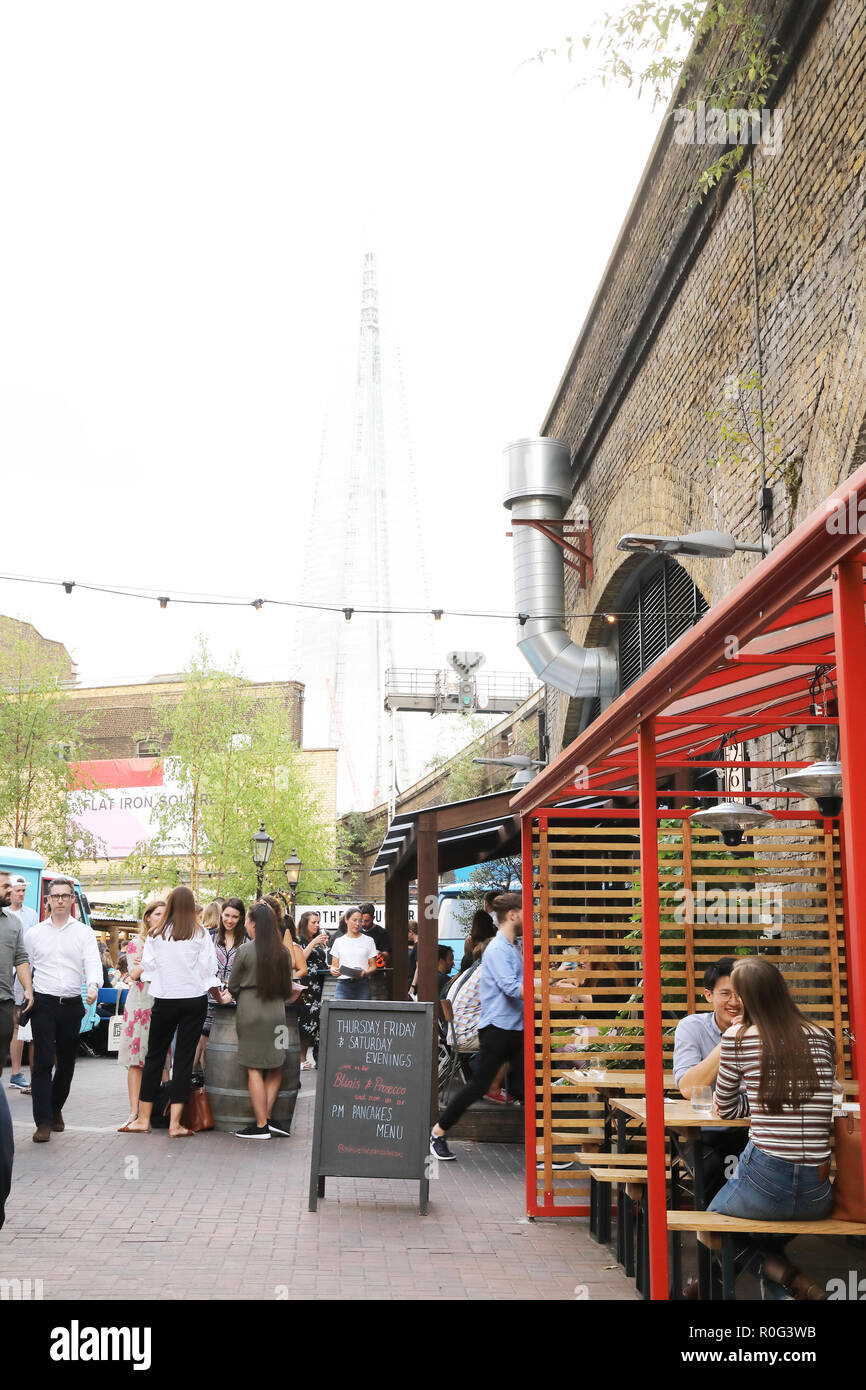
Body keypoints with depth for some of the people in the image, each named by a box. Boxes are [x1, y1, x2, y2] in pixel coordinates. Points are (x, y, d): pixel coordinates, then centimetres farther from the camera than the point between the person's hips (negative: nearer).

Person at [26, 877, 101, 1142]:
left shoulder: (84, 933, 5)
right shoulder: (34, 933, 7)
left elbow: (93, 963, -7)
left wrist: (93, 986, -26)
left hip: (72, 1004, 1)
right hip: (43, 1003, -1)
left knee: (67, 1063, 9)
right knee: (43, 1062, -9)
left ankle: (55, 1110, 29)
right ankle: (43, 1122, -8)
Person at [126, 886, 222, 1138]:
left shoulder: (156, 935, 0)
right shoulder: (201, 934, -3)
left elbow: (147, 969, 2)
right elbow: (208, 971, -2)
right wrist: (218, 994, 11)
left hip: (164, 1001, 1)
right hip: (194, 1000, -1)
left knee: (154, 1056, 12)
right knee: (184, 1058, 2)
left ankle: (143, 1118, 15)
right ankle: (175, 1123, 0)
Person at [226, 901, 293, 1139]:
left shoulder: (245, 950, -7)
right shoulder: (283, 952, 3)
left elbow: (233, 986, 2)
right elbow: (287, 987, 11)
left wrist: (233, 996, 23)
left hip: (251, 1012, -3)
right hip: (276, 1011, 3)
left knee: (254, 1070, 3)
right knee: (275, 1068, 15)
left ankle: (261, 1125, 5)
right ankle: (267, 1117, 11)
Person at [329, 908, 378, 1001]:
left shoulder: (368, 940, 11)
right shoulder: (339, 941, 13)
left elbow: (373, 966, 8)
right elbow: (334, 965, 12)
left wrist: (365, 973, -13)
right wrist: (333, 970, -11)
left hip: (362, 985, 0)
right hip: (343, 985, 0)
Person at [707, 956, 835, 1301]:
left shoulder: (738, 1037, -5)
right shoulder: (823, 1039, 5)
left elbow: (725, 1109, 6)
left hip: (764, 1182, -5)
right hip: (818, 1196, 5)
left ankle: (787, 1278, 5)